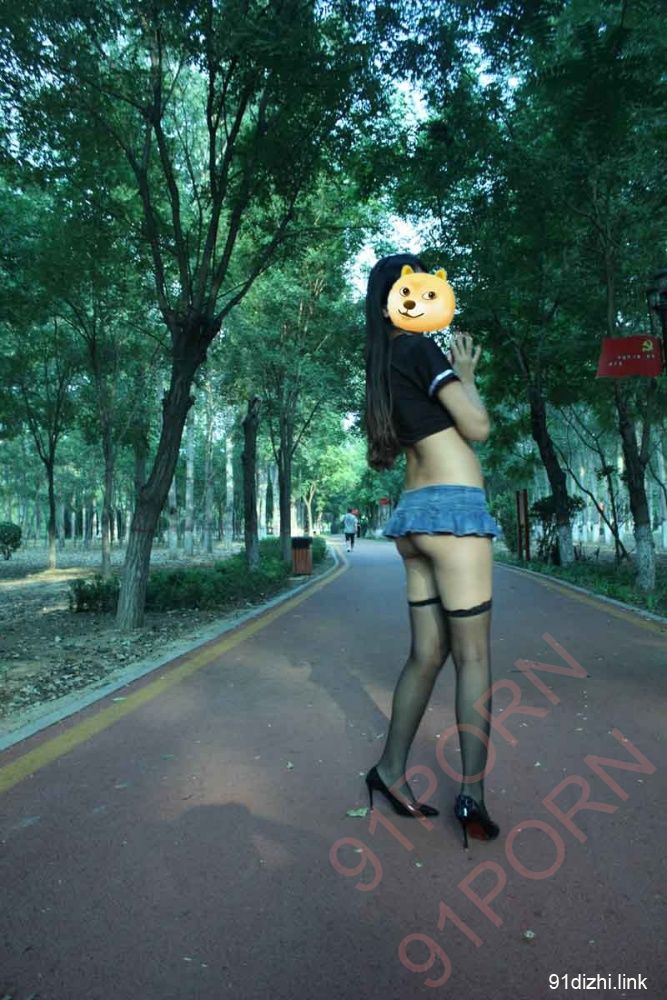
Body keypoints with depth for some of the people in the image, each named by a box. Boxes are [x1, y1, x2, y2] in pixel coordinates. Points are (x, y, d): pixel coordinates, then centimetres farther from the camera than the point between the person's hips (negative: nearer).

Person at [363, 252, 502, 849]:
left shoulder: (384, 365, 20)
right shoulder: (421, 349, -5)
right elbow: (478, 427, -10)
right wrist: (466, 374, 8)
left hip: (414, 512, 8)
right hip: (452, 507, -8)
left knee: (427, 653, 12)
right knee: (474, 654, -1)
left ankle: (391, 771, 19)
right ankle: (472, 795, 5)